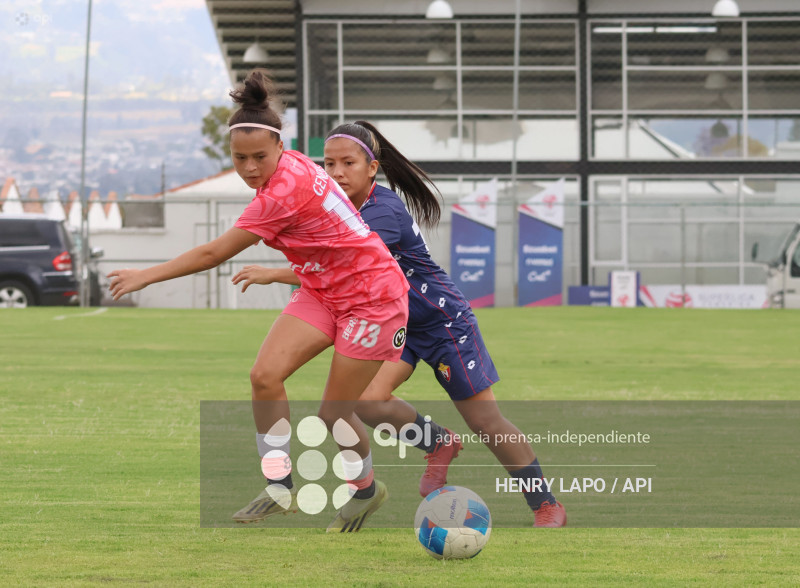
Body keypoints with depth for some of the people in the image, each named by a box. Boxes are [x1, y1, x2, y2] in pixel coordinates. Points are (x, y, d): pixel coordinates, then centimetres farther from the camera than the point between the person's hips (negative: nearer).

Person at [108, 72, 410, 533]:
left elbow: (215, 254, -25)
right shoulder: (292, 167, -4)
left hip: (372, 295, -9)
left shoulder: (284, 193, -30)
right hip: (323, 290, 9)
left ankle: (366, 489, 27)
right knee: (266, 375, -10)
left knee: (333, 414, -2)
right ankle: (280, 490, -1)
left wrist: (146, 276, -18)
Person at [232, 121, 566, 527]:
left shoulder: (383, 212, -29)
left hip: (443, 322, -7)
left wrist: (274, 274, -40)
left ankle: (546, 506, 14)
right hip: (396, 324, 7)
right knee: (367, 401, -17)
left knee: (486, 422, -2)